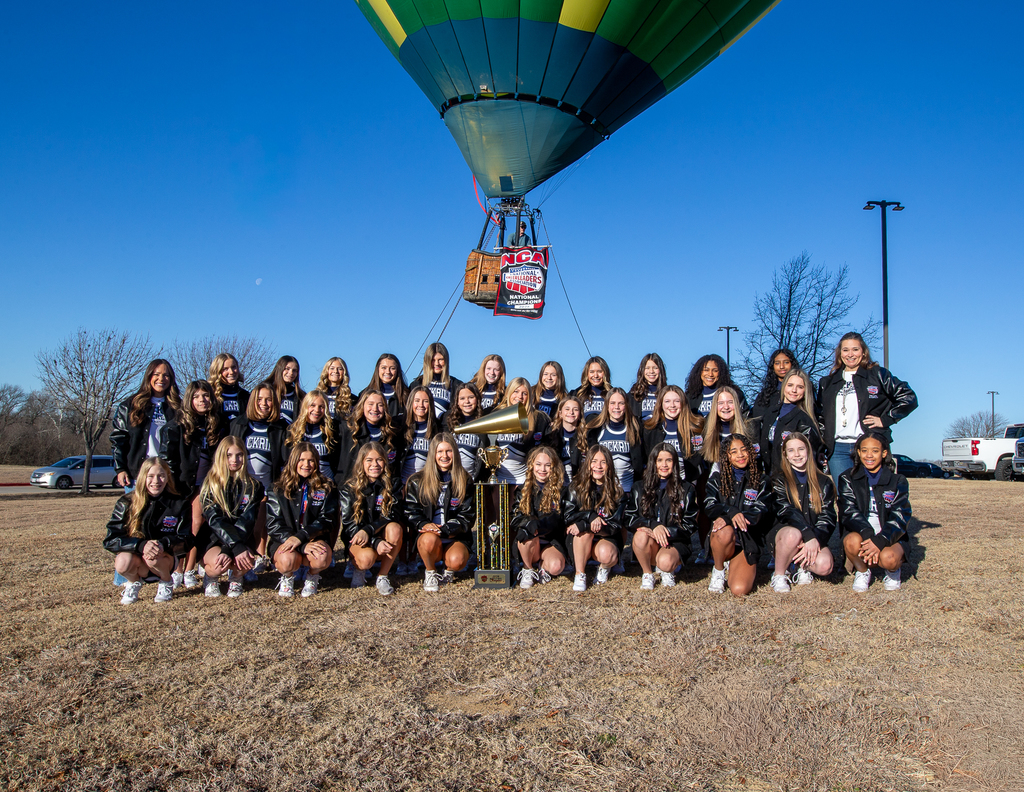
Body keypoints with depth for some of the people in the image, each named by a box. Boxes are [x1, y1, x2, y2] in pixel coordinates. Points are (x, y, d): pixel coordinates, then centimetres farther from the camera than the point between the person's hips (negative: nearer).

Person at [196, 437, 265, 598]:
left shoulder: (252, 486, 0)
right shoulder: (210, 485, -3)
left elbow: (247, 521, -11)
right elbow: (215, 520, -14)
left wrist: (227, 550, -26)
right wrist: (237, 547, -29)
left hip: (242, 538, 1)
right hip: (213, 538, -1)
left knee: (247, 562, -32)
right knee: (220, 563, -33)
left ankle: (235, 578, 5)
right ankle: (210, 578, 5)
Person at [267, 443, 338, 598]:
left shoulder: (326, 488, 7)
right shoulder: (279, 489, 4)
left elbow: (326, 520, -1)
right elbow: (274, 524, -4)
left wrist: (301, 537, -19)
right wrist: (303, 547, -18)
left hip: (315, 539, 1)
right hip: (285, 540, 0)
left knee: (322, 558, -34)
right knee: (288, 560, -34)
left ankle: (313, 577, 4)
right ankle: (288, 578, 4)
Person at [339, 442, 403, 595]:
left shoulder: (390, 486, 1)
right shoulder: (349, 489, -4)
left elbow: (391, 516, -9)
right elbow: (349, 525, -10)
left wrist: (368, 530, -28)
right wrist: (376, 542, -24)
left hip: (382, 537, 2)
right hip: (357, 540, -2)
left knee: (395, 528, -31)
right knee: (366, 558, -35)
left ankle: (383, 576, -16)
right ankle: (359, 571, 4)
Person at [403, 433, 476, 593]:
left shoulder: (464, 481, 6)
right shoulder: (418, 482, 7)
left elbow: (468, 515, 1)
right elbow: (410, 511, 5)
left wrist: (446, 529, -15)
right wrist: (423, 524, -18)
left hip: (456, 537, 0)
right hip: (427, 534, 0)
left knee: (457, 561, -31)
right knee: (429, 539, -36)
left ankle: (448, 571, 10)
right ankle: (430, 573, -3)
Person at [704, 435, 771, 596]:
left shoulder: (762, 481, 8)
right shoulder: (717, 478, 9)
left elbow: (761, 512, -6)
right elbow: (709, 507, -4)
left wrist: (726, 518, -20)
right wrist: (731, 512, -26)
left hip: (748, 540, 0)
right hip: (722, 539, 0)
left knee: (739, 590, -21)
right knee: (724, 532, -38)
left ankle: (733, 566, 16)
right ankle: (718, 571, -7)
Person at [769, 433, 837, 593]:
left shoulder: (823, 482, 8)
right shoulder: (779, 479, 0)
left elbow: (828, 517, 1)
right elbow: (786, 511, -14)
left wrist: (815, 539, -18)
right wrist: (809, 537, -26)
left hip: (814, 537, 2)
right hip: (784, 530, -2)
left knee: (824, 565, -29)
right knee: (793, 534, -39)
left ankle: (803, 567, 8)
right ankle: (778, 576, -13)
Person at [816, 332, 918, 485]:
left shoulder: (877, 375, 6)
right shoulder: (827, 383, 16)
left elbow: (909, 398, 2)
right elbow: (820, 417, 20)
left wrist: (885, 420, -4)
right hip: (838, 450, 3)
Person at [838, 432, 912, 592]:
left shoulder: (897, 481, 3)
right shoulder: (848, 478, 3)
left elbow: (900, 517, -8)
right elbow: (849, 512, -9)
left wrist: (880, 540, -26)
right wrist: (868, 535, -29)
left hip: (889, 537, 0)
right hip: (859, 533, 0)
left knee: (888, 558, -33)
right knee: (853, 541, -34)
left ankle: (892, 571, 7)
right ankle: (862, 571, -1)